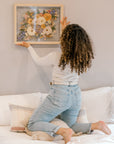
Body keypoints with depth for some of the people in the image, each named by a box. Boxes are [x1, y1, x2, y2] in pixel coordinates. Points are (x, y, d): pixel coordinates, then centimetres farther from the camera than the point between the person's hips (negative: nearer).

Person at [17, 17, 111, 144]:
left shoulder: (56, 56, -19)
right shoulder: (83, 56, -5)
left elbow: (38, 61, 3)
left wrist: (29, 47, 18)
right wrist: (65, 30, 27)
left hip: (59, 95, -6)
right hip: (76, 95, 7)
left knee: (33, 124, -1)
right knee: (70, 125, 26)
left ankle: (62, 131, -23)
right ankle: (96, 125, 0)